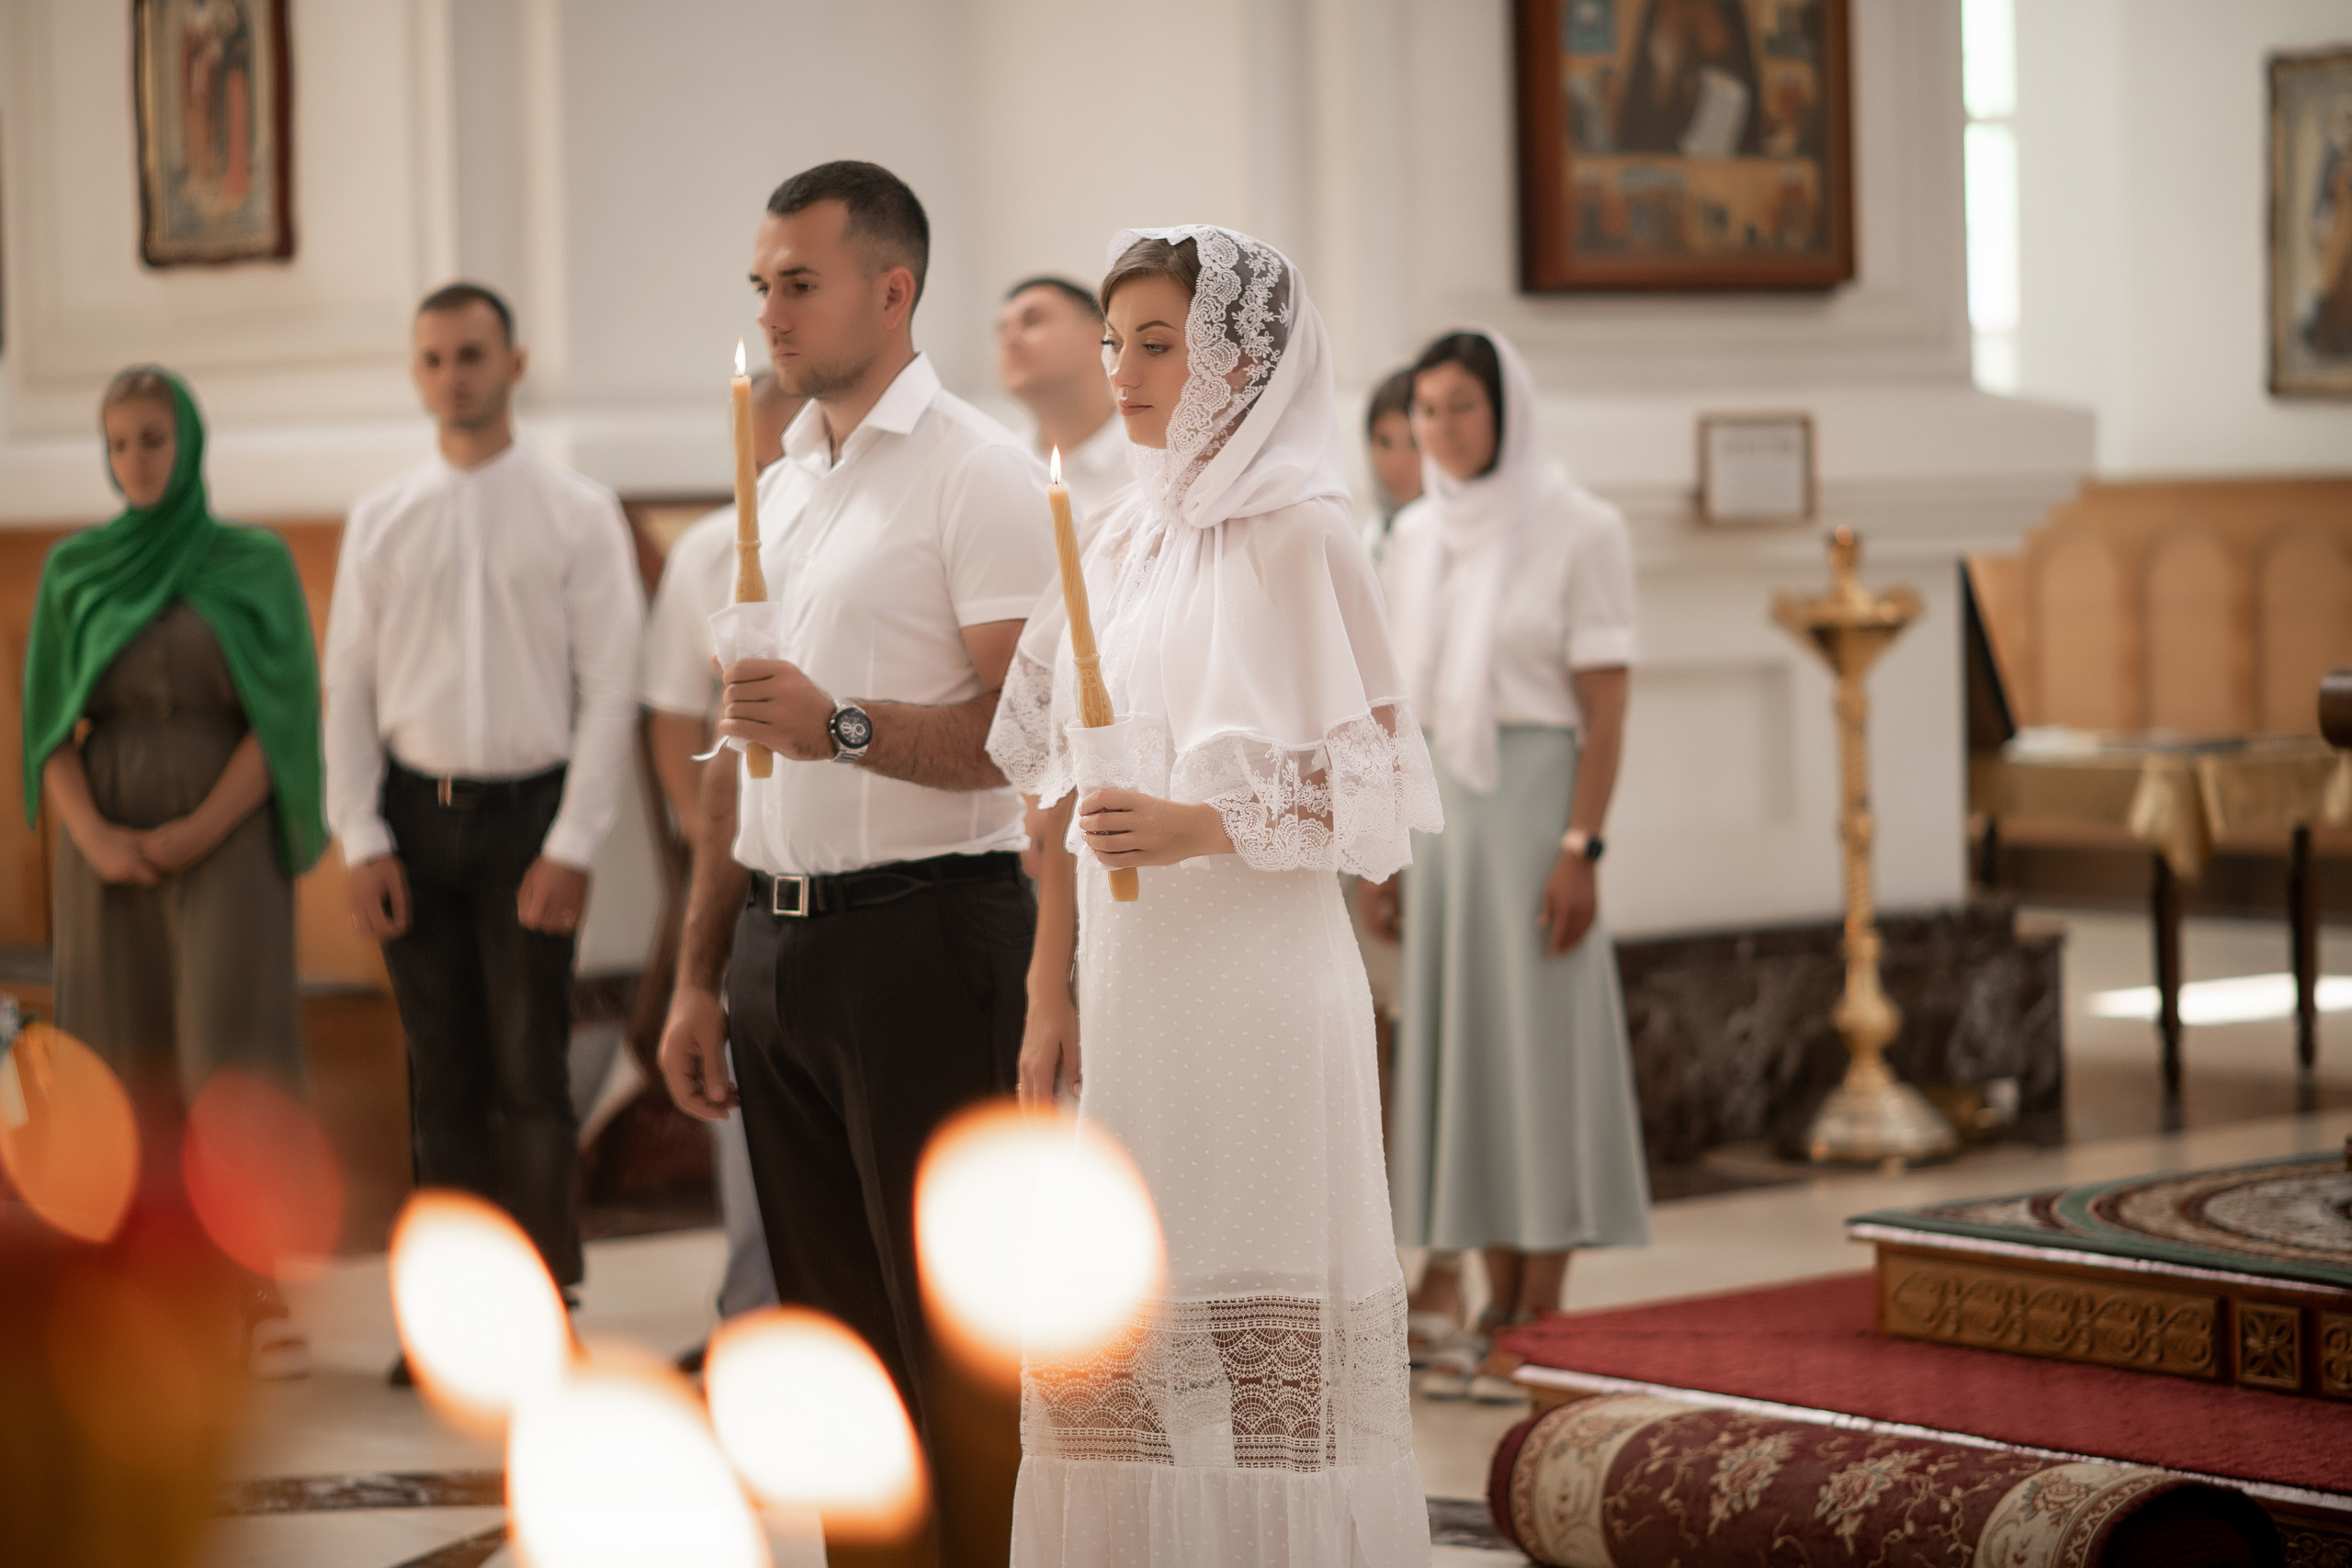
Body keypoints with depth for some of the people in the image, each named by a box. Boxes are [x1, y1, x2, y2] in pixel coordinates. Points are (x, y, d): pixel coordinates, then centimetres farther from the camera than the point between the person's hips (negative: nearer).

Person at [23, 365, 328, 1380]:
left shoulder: (259, 564, 1)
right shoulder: (74, 570, 7)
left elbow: (284, 714, -5)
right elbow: (49, 722, 2)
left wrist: (196, 834, -15)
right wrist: (94, 840, -14)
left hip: (227, 841, -2)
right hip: (111, 846, 2)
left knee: (233, 1065, -16)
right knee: (135, 1079, 1)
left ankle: (262, 1305, -13)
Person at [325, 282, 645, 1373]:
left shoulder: (577, 515, 0)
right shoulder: (379, 523, 8)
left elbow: (610, 689, -3)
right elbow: (348, 687, 8)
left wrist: (572, 845, -10)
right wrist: (362, 841, -1)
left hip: (529, 812, -3)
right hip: (415, 812, 3)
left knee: (530, 1075, -3)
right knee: (443, 1078, 8)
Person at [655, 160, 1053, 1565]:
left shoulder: (979, 473, -7)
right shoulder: (781, 485, 17)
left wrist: (847, 727, -27)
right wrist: (700, 977, 18)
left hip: (923, 935, -8)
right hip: (781, 944, 8)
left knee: (956, 1335, -5)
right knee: (836, 1330, 12)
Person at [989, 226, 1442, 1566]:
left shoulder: (1300, 536, -6)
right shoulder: (1127, 539, 14)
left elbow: (1370, 787, -9)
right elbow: (1073, 789, 14)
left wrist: (1197, 827, -23)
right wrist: (1054, 997, 9)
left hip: (1258, 990, -6)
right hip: (1131, 993, 6)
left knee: (1262, 1334, -3)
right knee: (1120, 1332, 7)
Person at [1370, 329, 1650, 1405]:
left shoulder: (1577, 528, -7)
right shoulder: (1417, 538, 10)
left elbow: (1605, 705, -10)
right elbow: (1402, 699, 14)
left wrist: (1579, 848, -16)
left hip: (1534, 799, -6)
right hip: (1441, 805, 6)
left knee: (1542, 1050, -3)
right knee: (1465, 1046, 6)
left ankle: (1543, 1325, 2)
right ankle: (1500, 1313, 12)